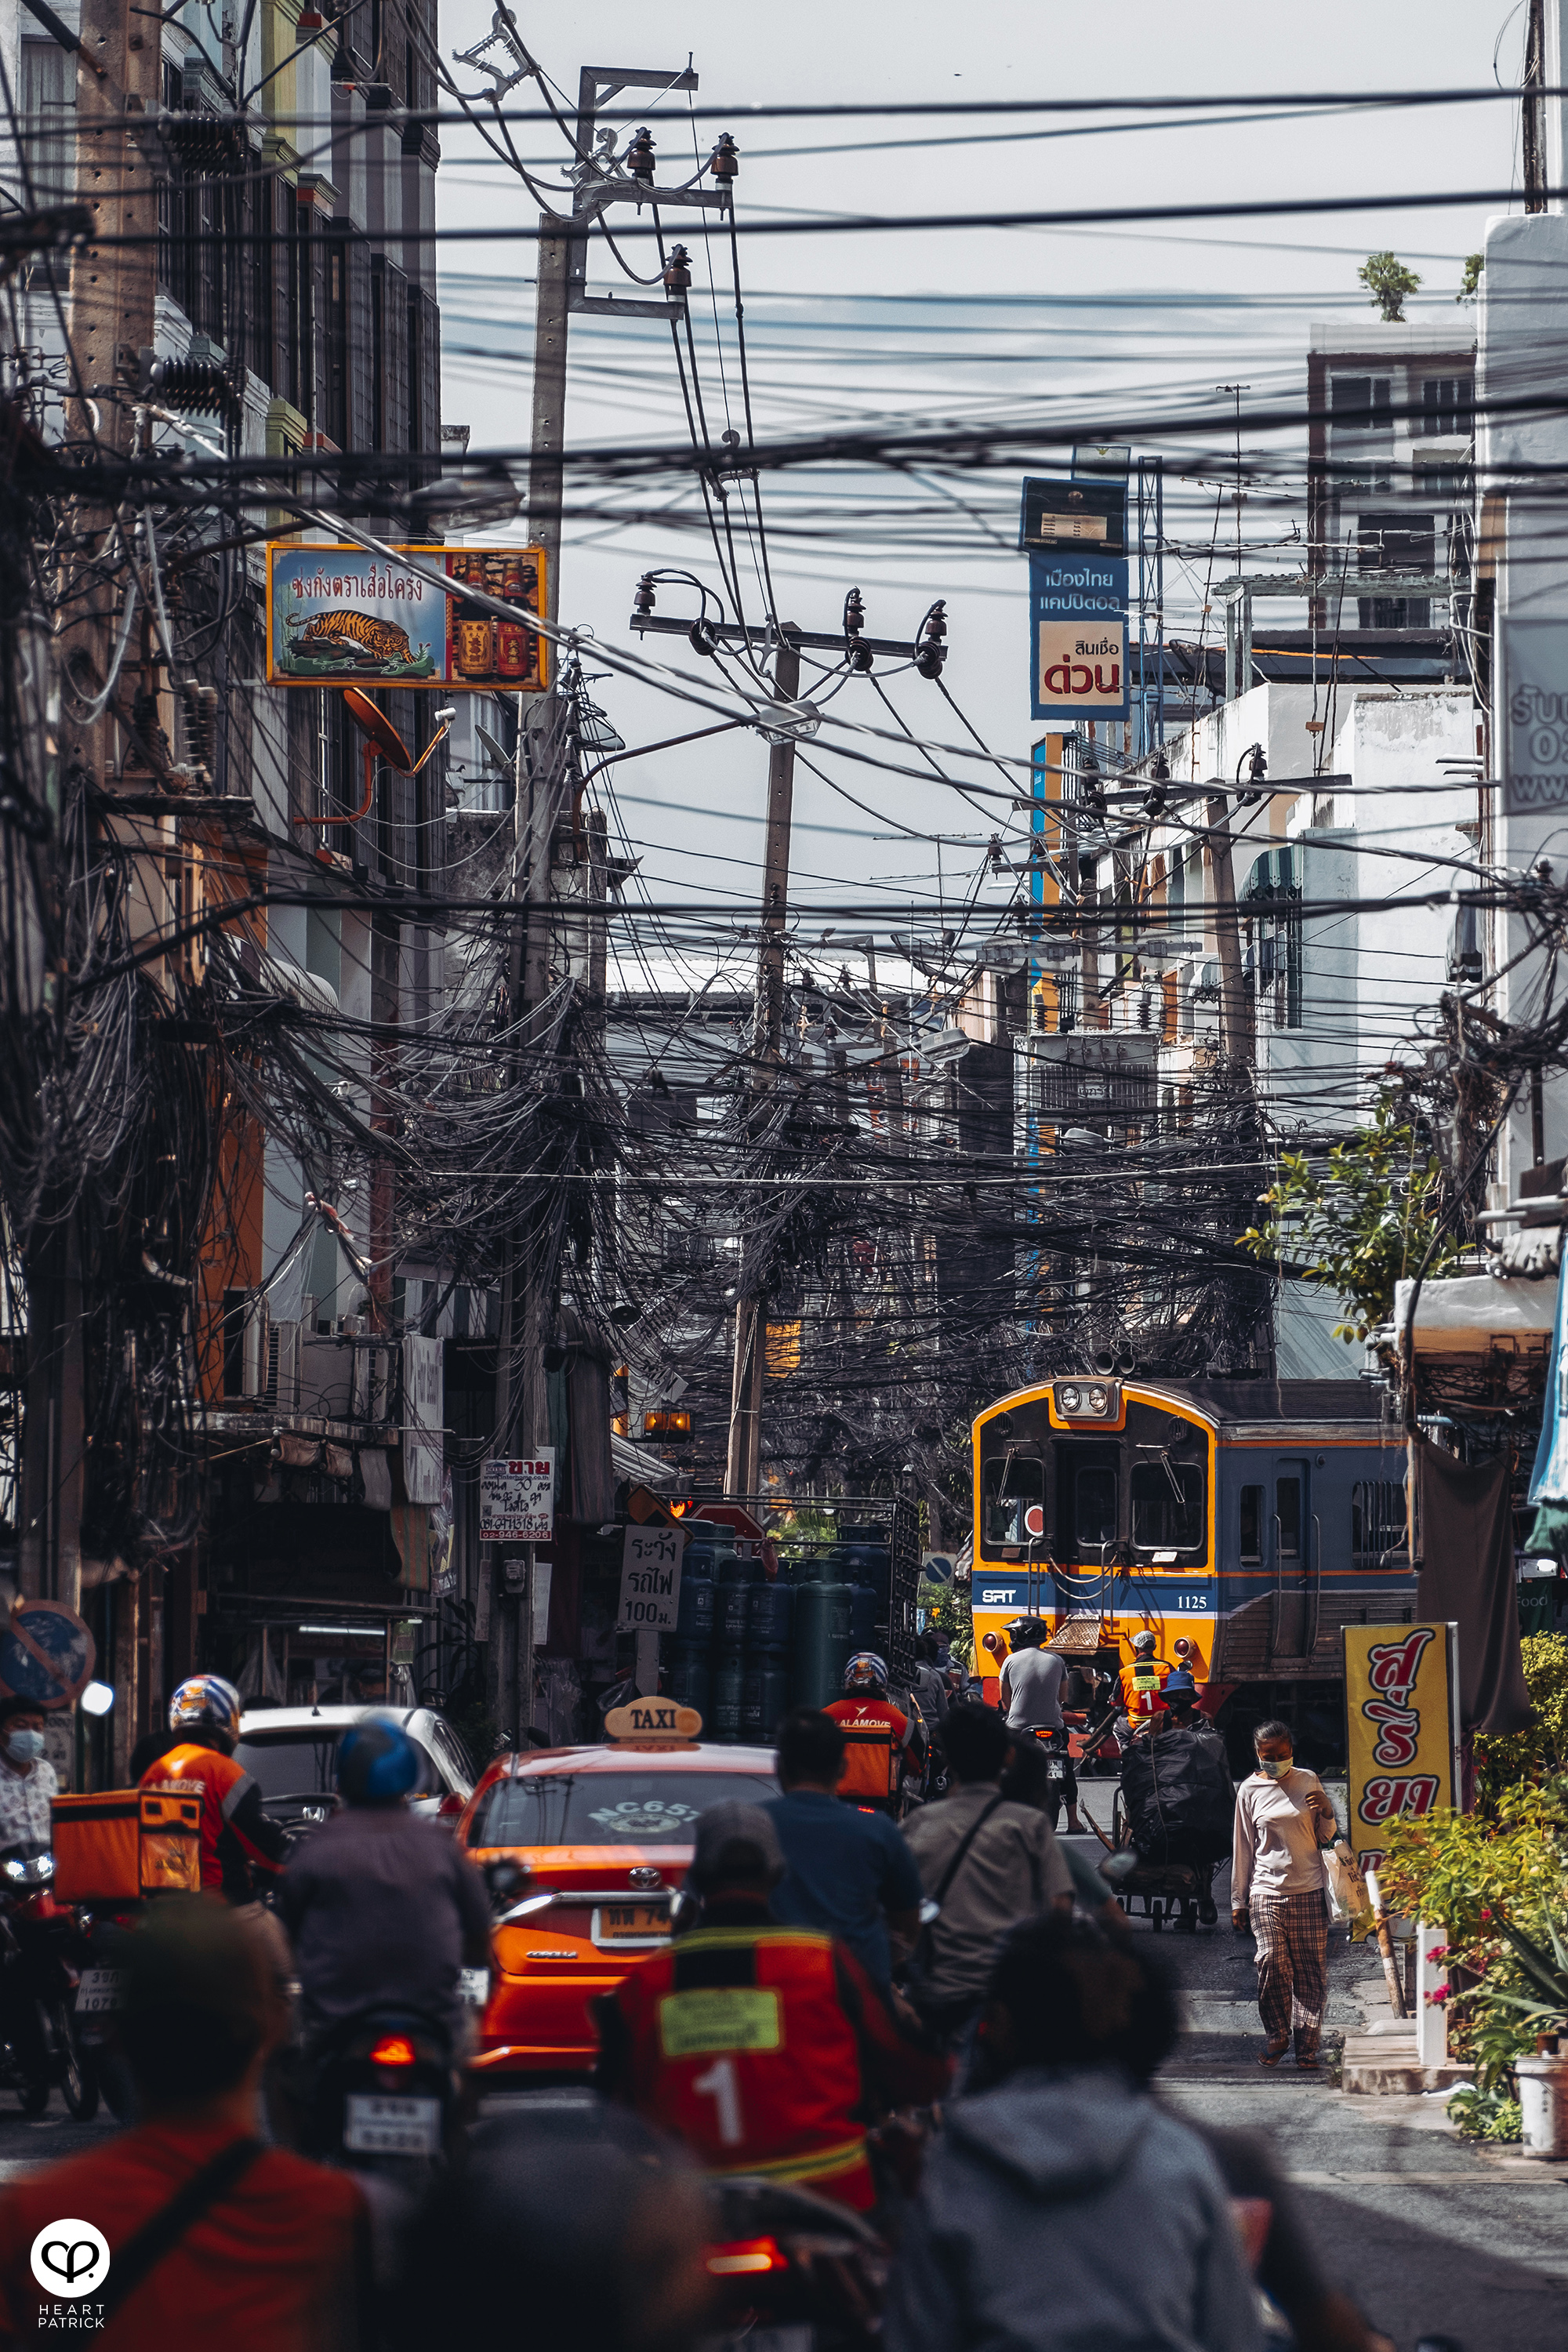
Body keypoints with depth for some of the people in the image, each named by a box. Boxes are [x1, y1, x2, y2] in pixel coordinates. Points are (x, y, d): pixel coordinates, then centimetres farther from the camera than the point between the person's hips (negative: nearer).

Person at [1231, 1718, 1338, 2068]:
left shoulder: (1308, 1781, 8)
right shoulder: (1250, 1790, 6)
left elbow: (1326, 1838, 15)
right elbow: (1243, 1847, 11)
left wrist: (1327, 1812, -7)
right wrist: (1238, 1901, 11)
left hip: (1309, 1893, 1)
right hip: (1267, 1891, -1)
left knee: (1310, 1970, -3)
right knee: (1272, 1961, -15)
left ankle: (1308, 2045, 4)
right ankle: (1277, 2035, 2)